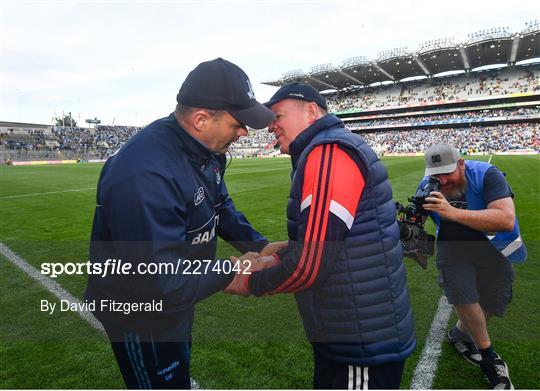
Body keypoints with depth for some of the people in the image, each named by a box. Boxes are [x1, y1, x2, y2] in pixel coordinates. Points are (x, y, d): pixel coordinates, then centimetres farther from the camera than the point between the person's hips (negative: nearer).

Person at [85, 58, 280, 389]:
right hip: (139, 310, -8)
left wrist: (258, 245, -8)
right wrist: (228, 273, -24)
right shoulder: (145, 175, -39)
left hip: (176, 296, 8)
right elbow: (159, 283, -37)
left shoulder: (208, 149, -9)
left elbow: (220, 206, 5)